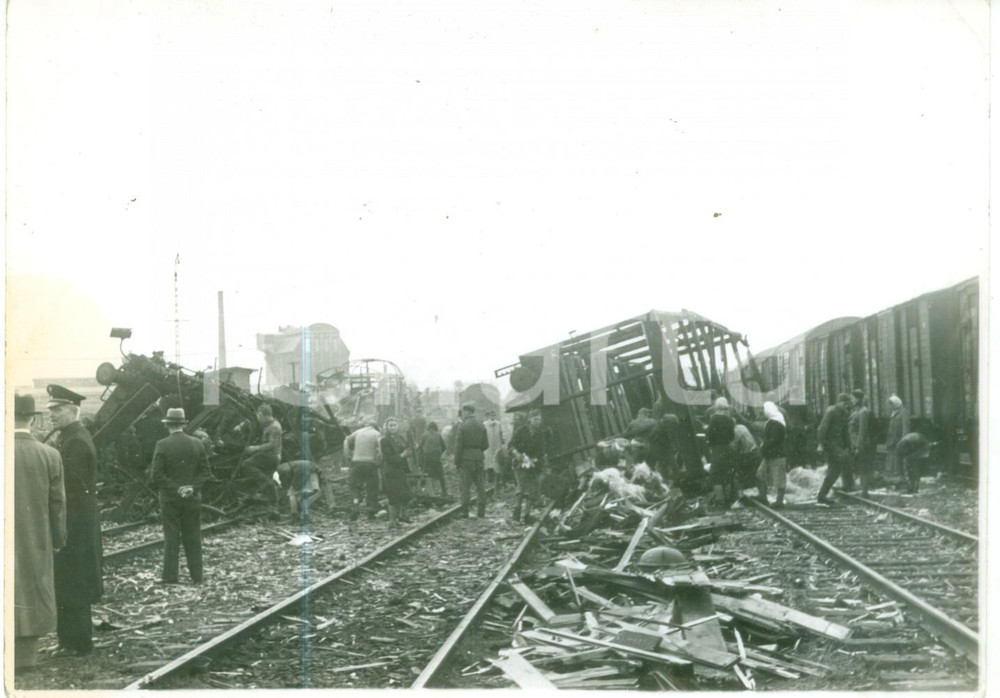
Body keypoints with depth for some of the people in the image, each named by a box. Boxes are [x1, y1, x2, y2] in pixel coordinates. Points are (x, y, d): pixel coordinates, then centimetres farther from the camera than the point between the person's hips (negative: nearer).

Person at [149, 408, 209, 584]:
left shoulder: (162, 445, -10)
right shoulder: (197, 443, -1)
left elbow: (156, 474, -13)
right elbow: (204, 471, -1)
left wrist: (174, 489, -10)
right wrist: (193, 487, -6)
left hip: (169, 498, -2)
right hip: (192, 498, 2)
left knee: (171, 537, 4)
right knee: (193, 537, 9)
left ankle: (170, 576, 5)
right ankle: (197, 575, 12)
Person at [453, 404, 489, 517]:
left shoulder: (462, 426, -9)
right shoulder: (481, 426, 6)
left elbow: (458, 445, -11)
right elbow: (486, 444, 7)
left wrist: (457, 462, -6)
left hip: (466, 458, -5)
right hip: (479, 458, 5)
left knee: (465, 487, -1)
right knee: (480, 486, 9)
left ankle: (465, 511, -2)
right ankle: (481, 511, 10)